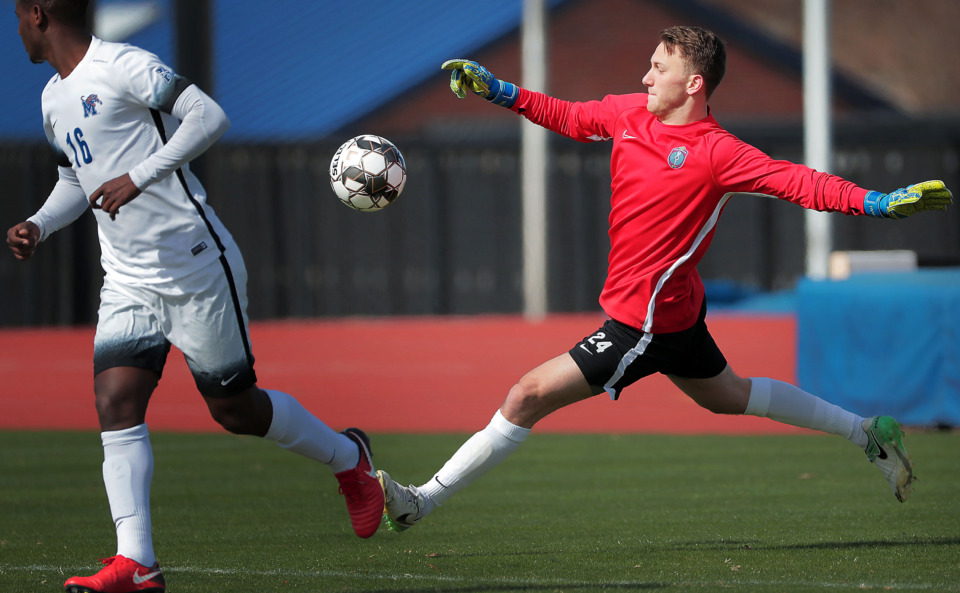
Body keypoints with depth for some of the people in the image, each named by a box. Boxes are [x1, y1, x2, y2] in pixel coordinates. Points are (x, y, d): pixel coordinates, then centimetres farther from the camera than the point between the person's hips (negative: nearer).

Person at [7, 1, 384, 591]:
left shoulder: (121, 66, -15)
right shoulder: (55, 99, 12)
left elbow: (209, 117, -24)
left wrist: (138, 177, -29)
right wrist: (39, 226, 8)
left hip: (196, 270, -7)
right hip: (128, 284, 7)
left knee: (235, 408, 2)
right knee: (115, 403, -10)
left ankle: (348, 458, 28)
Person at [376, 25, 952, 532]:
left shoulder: (715, 153, -19)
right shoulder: (629, 113, 3)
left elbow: (797, 182, -22)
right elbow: (568, 117, 19)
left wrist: (881, 203, -33)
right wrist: (498, 90, 13)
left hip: (646, 322, -9)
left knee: (530, 395, -11)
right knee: (728, 396, 27)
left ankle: (422, 501, -4)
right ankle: (868, 432, 36)